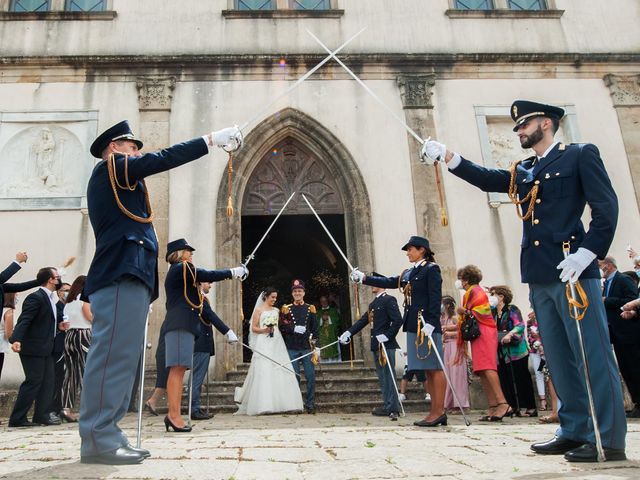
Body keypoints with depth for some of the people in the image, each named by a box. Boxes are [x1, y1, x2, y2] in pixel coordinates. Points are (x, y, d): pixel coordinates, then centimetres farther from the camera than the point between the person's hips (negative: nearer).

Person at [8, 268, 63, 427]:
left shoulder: (50, 297, 14)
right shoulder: (35, 297, -15)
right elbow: (23, 320, -24)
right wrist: (17, 340, -35)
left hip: (45, 348, 9)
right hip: (33, 348, -9)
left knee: (47, 381, 10)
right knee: (33, 381, -5)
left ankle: (43, 414, 17)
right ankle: (17, 419, 4)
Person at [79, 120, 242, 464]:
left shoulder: (116, 181, 31)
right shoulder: (110, 166, 4)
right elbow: (164, 159, -5)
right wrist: (211, 139, 0)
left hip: (127, 275, 10)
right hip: (121, 275, -10)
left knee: (120, 357, 6)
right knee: (113, 355, -13)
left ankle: (105, 436, 8)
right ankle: (99, 440, -12)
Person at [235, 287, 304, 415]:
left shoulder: (276, 310, 17)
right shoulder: (259, 310, 3)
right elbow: (253, 328, -1)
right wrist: (263, 330, -16)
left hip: (277, 343, 5)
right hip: (264, 344, -5)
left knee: (280, 372, -1)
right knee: (264, 373, -10)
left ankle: (280, 403, 3)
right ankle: (264, 405, -9)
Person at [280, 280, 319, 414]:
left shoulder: (310, 308, 8)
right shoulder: (286, 309, 6)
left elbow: (315, 330, 7)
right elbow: (281, 327, -1)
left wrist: (315, 348, 1)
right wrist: (295, 329, -16)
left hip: (307, 347, 1)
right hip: (292, 348, -1)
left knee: (311, 377, -1)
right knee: (295, 377, 4)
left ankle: (310, 404, 9)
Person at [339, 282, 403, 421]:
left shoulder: (389, 300, -8)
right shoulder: (373, 304, 19)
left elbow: (398, 320, -17)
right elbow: (363, 321, 16)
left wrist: (387, 335, -20)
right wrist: (348, 333, 8)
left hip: (386, 345, -9)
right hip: (376, 346, 9)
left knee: (388, 376, -7)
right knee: (382, 377, 13)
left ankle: (393, 408, -3)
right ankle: (387, 406, 20)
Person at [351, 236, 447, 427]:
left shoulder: (431, 269, -5)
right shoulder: (408, 273, 18)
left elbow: (435, 297, -13)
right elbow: (389, 282, 19)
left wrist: (430, 323, -21)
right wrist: (364, 278, 15)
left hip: (427, 324, -8)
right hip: (413, 325, 8)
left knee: (434, 368, -5)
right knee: (428, 370, 10)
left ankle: (439, 411, -1)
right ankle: (436, 411, 15)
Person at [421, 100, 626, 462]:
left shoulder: (581, 156, 2)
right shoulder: (522, 172, 21)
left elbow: (607, 207, -5)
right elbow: (486, 179, 11)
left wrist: (585, 254, -16)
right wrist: (446, 155, 1)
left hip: (572, 271, -7)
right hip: (539, 276, 7)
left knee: (592, 354, -4)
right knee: (560, 358, 9)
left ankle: (609, 439, 4)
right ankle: (575, 431, 17)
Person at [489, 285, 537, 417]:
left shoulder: (512, 309, -5)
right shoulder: (493, 312, 13)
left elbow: (520, 325, -16)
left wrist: (509, 334, -30)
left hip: (516, 351, -6)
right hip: (501, 353, 6)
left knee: (521, 379, -4)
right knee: (505, 380, 3)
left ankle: (531, 408, 3)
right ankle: (514, 407, 11)